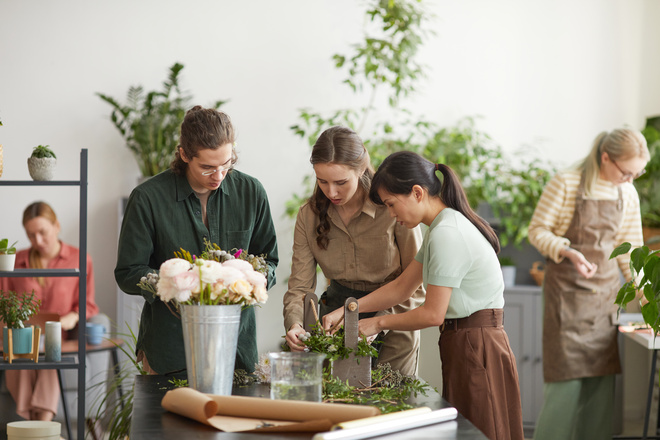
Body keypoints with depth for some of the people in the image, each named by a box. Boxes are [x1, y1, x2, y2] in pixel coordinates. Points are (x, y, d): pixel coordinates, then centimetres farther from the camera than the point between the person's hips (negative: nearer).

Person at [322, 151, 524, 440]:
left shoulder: (446, 234, -18)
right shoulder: (443, 227, 14)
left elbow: (432, 314, -17)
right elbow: (402, 286, 17)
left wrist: (378, 323, -3)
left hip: (476, 348, -10)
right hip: (468, 344, 10)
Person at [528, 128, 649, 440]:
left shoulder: (628, 194, 5)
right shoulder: (565, 184, -11)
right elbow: (538, 230, -8)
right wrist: (568, 252, -24)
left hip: (605, 292, 5)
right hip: (567, 289, -5)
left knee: (602, 378, 4)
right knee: (566, 378, -8)